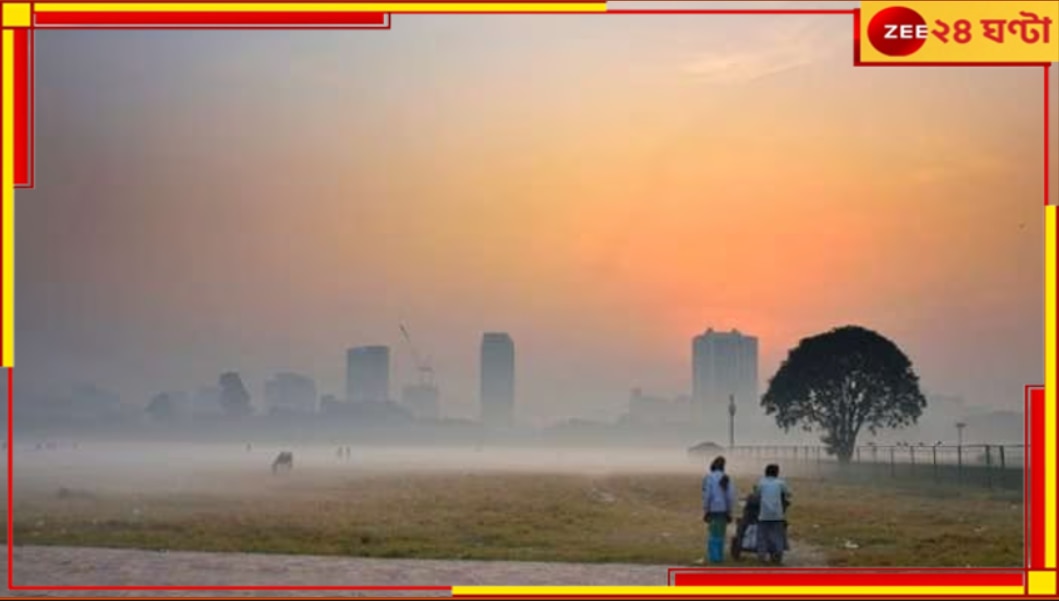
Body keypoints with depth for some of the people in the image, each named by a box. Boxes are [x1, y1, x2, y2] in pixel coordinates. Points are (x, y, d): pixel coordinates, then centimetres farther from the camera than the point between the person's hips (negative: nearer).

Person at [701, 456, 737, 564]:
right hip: (724, 510, 4)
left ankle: (714, 556, -4)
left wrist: (705, 511, -5)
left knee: (713, 534, -1)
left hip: (714, 510, -4)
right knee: (721, 534, 13)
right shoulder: (727, 478, 6)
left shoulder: (709, 477, -7)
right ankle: (720, 556, 14)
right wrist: (729, 512, 10)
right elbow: (731, 496, 4)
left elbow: (707, 495, -11)